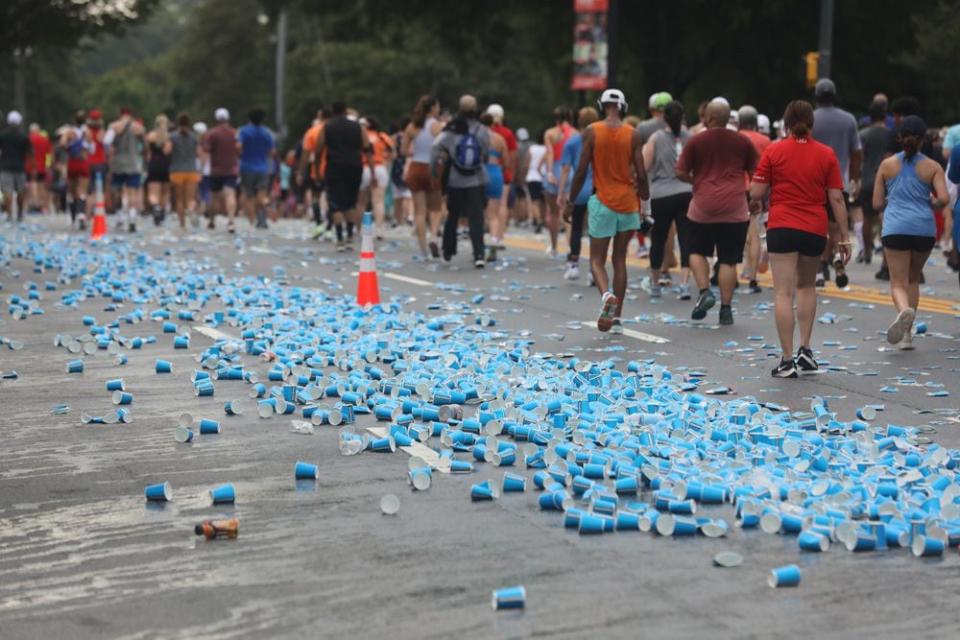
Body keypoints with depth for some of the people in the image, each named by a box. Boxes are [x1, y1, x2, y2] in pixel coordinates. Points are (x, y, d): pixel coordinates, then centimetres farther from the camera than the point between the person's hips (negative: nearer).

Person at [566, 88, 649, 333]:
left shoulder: (592, 132, -4)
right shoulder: (633, 135, 0)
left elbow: (581, 171, -5)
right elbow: (641, 175, -2)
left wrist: (570, 202, 4)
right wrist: (644, 200, 12)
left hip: (603, 202, -2)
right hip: (628, 202, 2)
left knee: (597, 260, 4)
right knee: (620, 260, 11)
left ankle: (606, 294, -28)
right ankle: (616, 318, 9)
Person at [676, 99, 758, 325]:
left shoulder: (696, 141, 0)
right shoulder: (742, 142, 5)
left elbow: (681, 173, 0)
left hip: (703, 205, -1)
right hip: (735, 208, 1)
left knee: (698, 251, 17)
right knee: (729, 260, 3)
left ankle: (705, 291, -2)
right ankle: (726, 309, 2)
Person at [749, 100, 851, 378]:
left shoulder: (773, 151, -2)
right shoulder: (827, 154, 3)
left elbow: (756, 193, -3)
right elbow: (837, 199, 1)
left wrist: (757, 204, 20)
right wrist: (844, 237, 6)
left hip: (782, 227, -2)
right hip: (815, 229, 3)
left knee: (783, 293, -2)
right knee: (807, 287, 23)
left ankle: (787, 360, -6)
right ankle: (805, 350, 16)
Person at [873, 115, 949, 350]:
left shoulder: (887, 165, 5)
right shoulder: (932, 167, 3)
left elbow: (877, 204, 5)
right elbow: (944, 199, -9)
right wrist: (931, 203, 13)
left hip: (895, 228, -1)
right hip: (924, 228, 1)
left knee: (898, 283, -3)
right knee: (913, 280, 19)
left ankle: (904, 310, -37)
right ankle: (907, 334, 16)